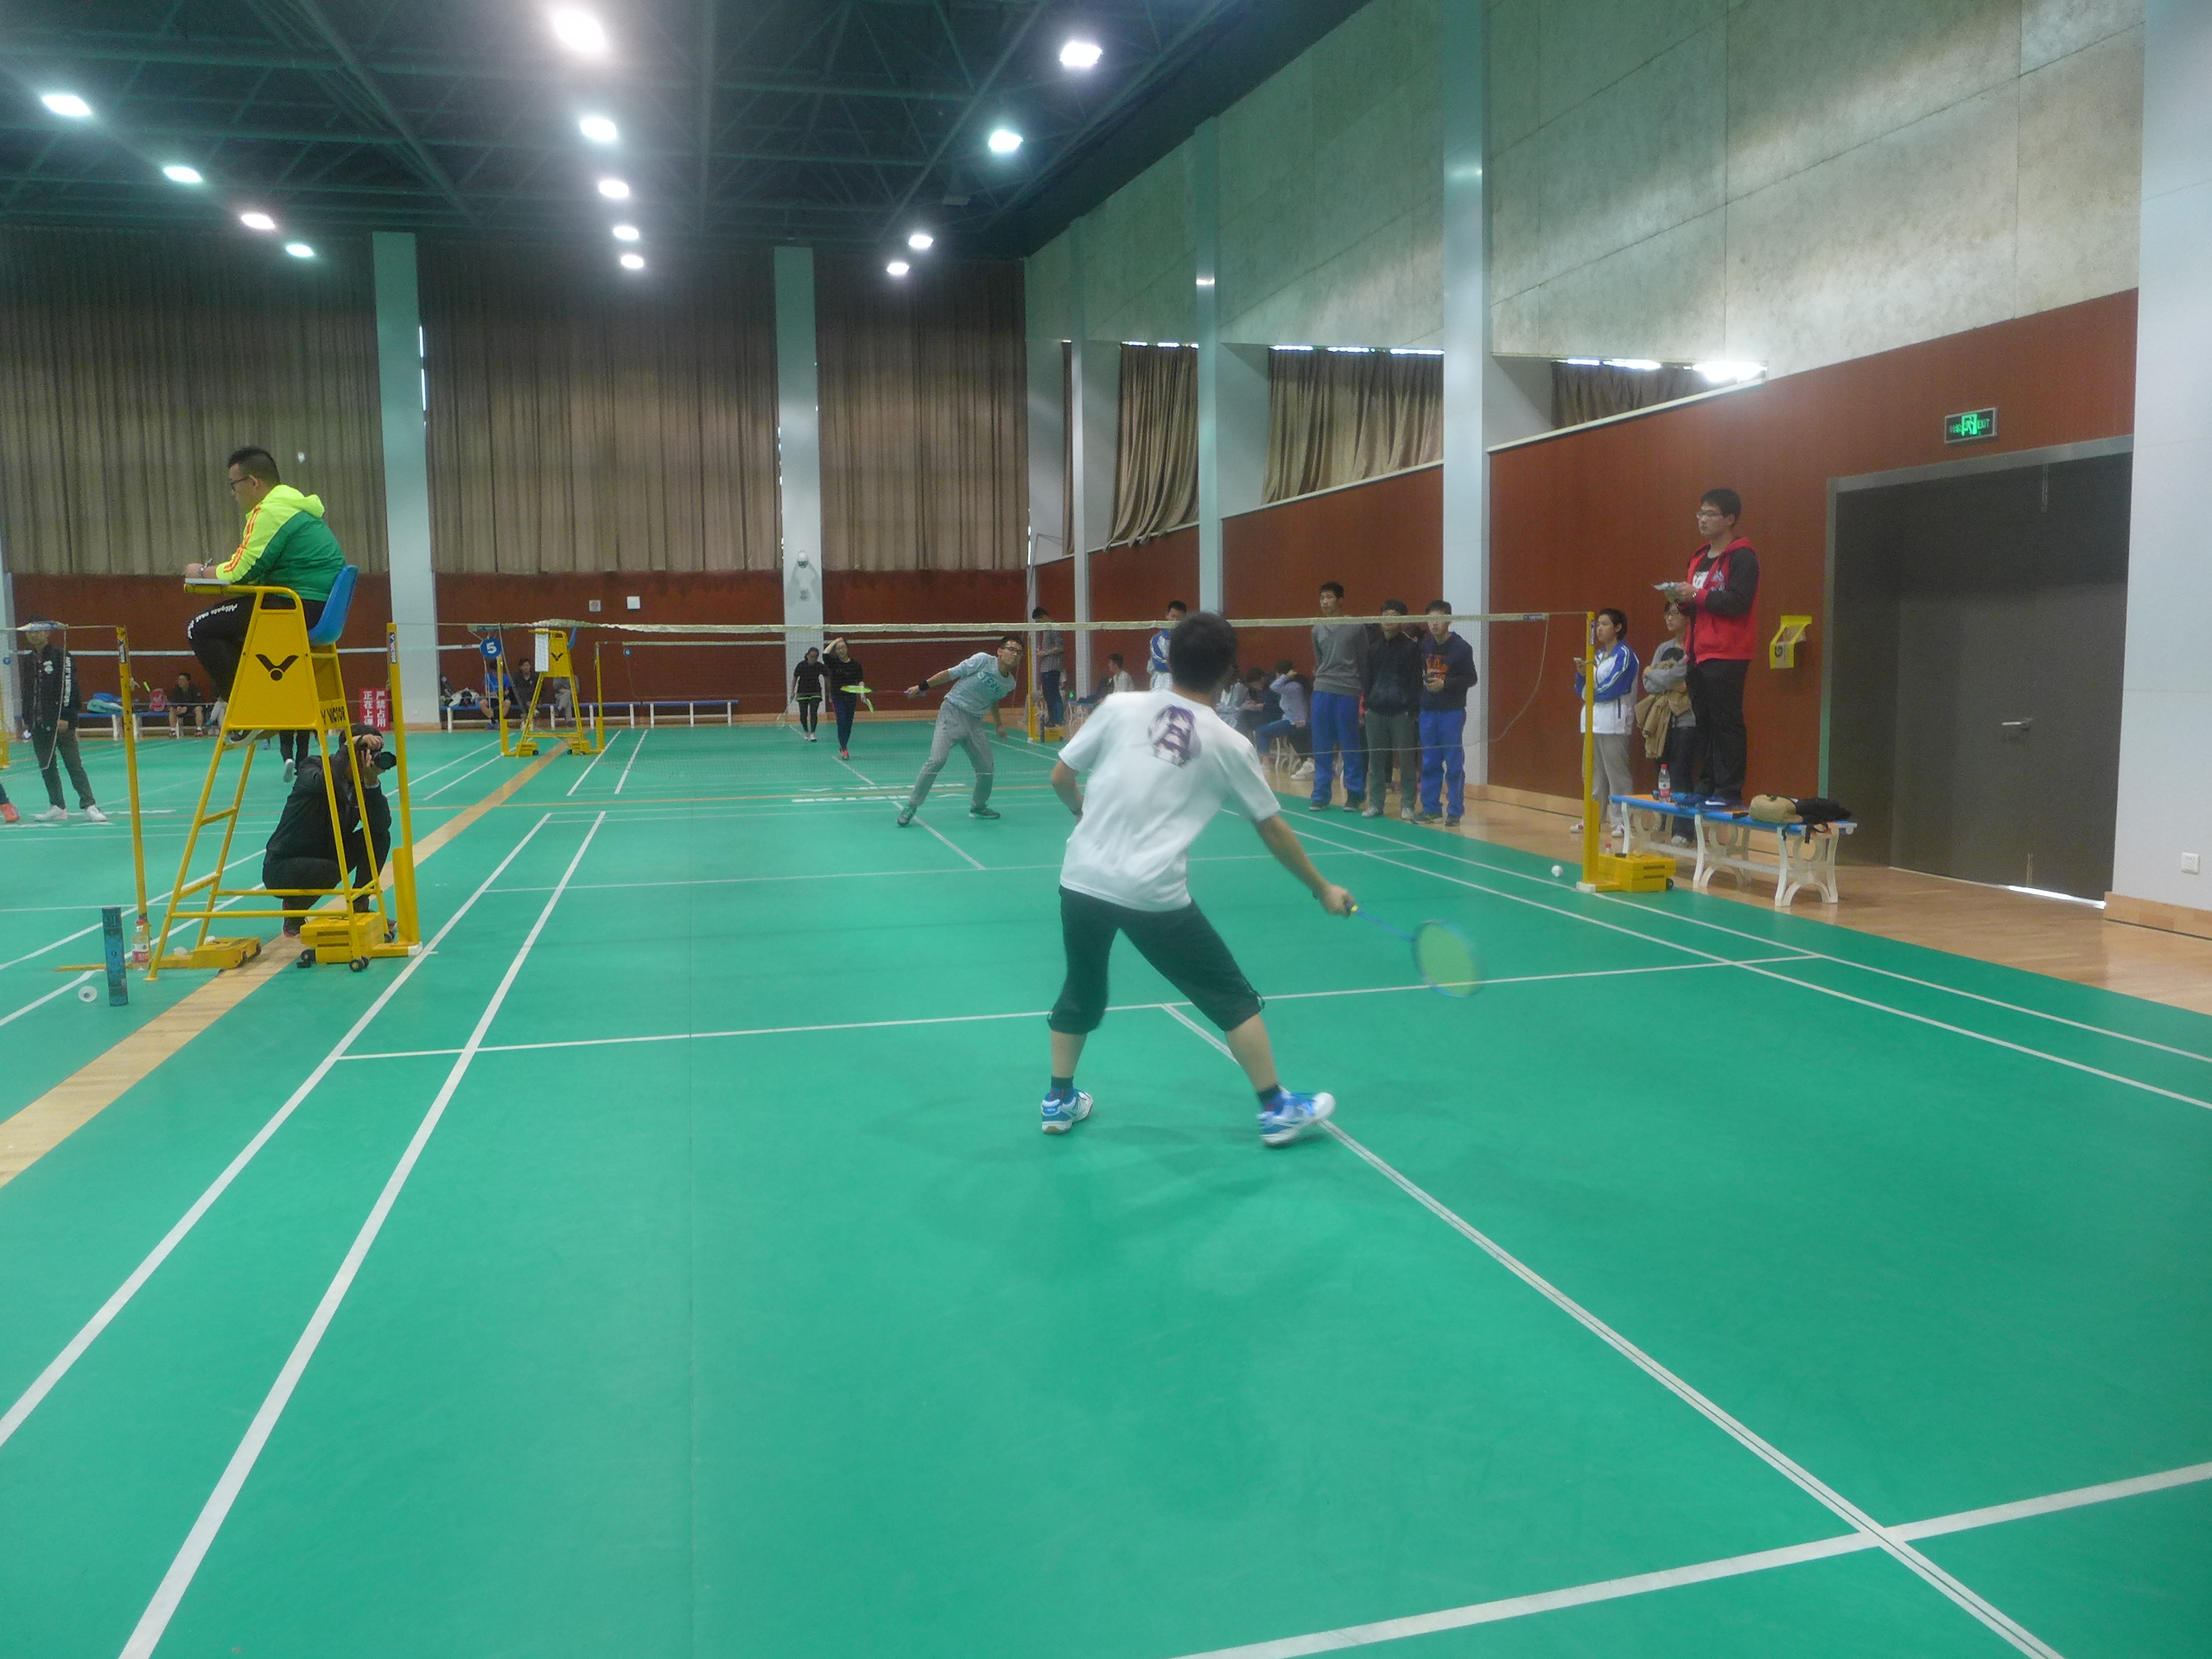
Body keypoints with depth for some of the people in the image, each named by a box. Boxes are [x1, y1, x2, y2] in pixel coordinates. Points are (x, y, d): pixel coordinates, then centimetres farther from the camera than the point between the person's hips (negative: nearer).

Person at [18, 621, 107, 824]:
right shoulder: (28, 659, 14)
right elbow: (27, 690, 19)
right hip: (38, 724, 7)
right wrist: (27, 718, 13)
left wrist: (65, 717, -17)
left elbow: (69, 687, -12)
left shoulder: (61, 655, -6)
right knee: (46, 767, 8)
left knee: (74, 765, -7)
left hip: (61, 723, -7)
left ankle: (89, 806, -7)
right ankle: (58, 808, 14)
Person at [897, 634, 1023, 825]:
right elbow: (951, 673, -6)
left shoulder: (1010, 684, 6)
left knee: (987, 767, 4)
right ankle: (911, 806, -9)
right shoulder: (983, 660, -11)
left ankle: (978, 807, 29)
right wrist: (923, 686, -5)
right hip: (952, 712, -6)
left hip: (974, 722, 6)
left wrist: (998, 723, 25)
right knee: (937, 760, -18)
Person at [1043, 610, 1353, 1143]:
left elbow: (1060, 777, 7)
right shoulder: (1228, 745, 1)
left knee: (1080, 993, 25)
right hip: (1155, 895, -3)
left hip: (1082, 876, 3)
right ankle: (1276, 1109, 19)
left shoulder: (1121, 708, 1)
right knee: (1233, 998, 13)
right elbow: (1273, 830, 9)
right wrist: (1322, 888, 22)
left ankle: (1060, 1101, 35)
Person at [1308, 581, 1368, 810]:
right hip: (1322, 691, 4)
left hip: (1347, 692, -4)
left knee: (1350, 746, 1)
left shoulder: (1356, 628, -1)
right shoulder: (1317, 629, 10)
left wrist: (1363, 691, 0)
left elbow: (1364, 662, 2)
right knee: (1322, 747, 4)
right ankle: (1321, 795, 10)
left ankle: (1355, 794, 10)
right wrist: (1321, 679, 13)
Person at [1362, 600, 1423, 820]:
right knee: (1376, 761, 6)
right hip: (1376, 712, 4)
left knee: (1407, 761, 0)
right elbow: (1367, 677, 14)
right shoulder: (1373, 645, 11)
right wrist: (1366, 704, 6)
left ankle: (1407, 806, 7)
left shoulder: (1411, 646, -2)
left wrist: (1414, 710, -12)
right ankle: (1375, 804, 13)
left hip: (1402, 713, -4)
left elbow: (1416, 680, -6)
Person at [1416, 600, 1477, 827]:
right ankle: (1429, 808, 16)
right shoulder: (1424, 646, 7)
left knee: (1454, 764, 0)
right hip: (1428, 712, 4)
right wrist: (1423, 681, -1)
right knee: (1429, 763, 8)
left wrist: (1445, 683, -17)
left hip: (1452, 713, -4)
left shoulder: (1461, 648, -6)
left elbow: (1470, 679, -7)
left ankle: (1455, 812, 6)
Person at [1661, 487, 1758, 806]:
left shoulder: (1741, 557, -7)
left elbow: (1739, 602, -18)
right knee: (1703, 721, 9)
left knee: (1726, 722, -7)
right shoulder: (1699, 558, 19)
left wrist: (1696, 594, -17)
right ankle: (1707, 783, 14)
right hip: (1699, 653, 8)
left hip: (1726, 656, -8)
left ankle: (1729, 790, -5)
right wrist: (1682, 599, 3)